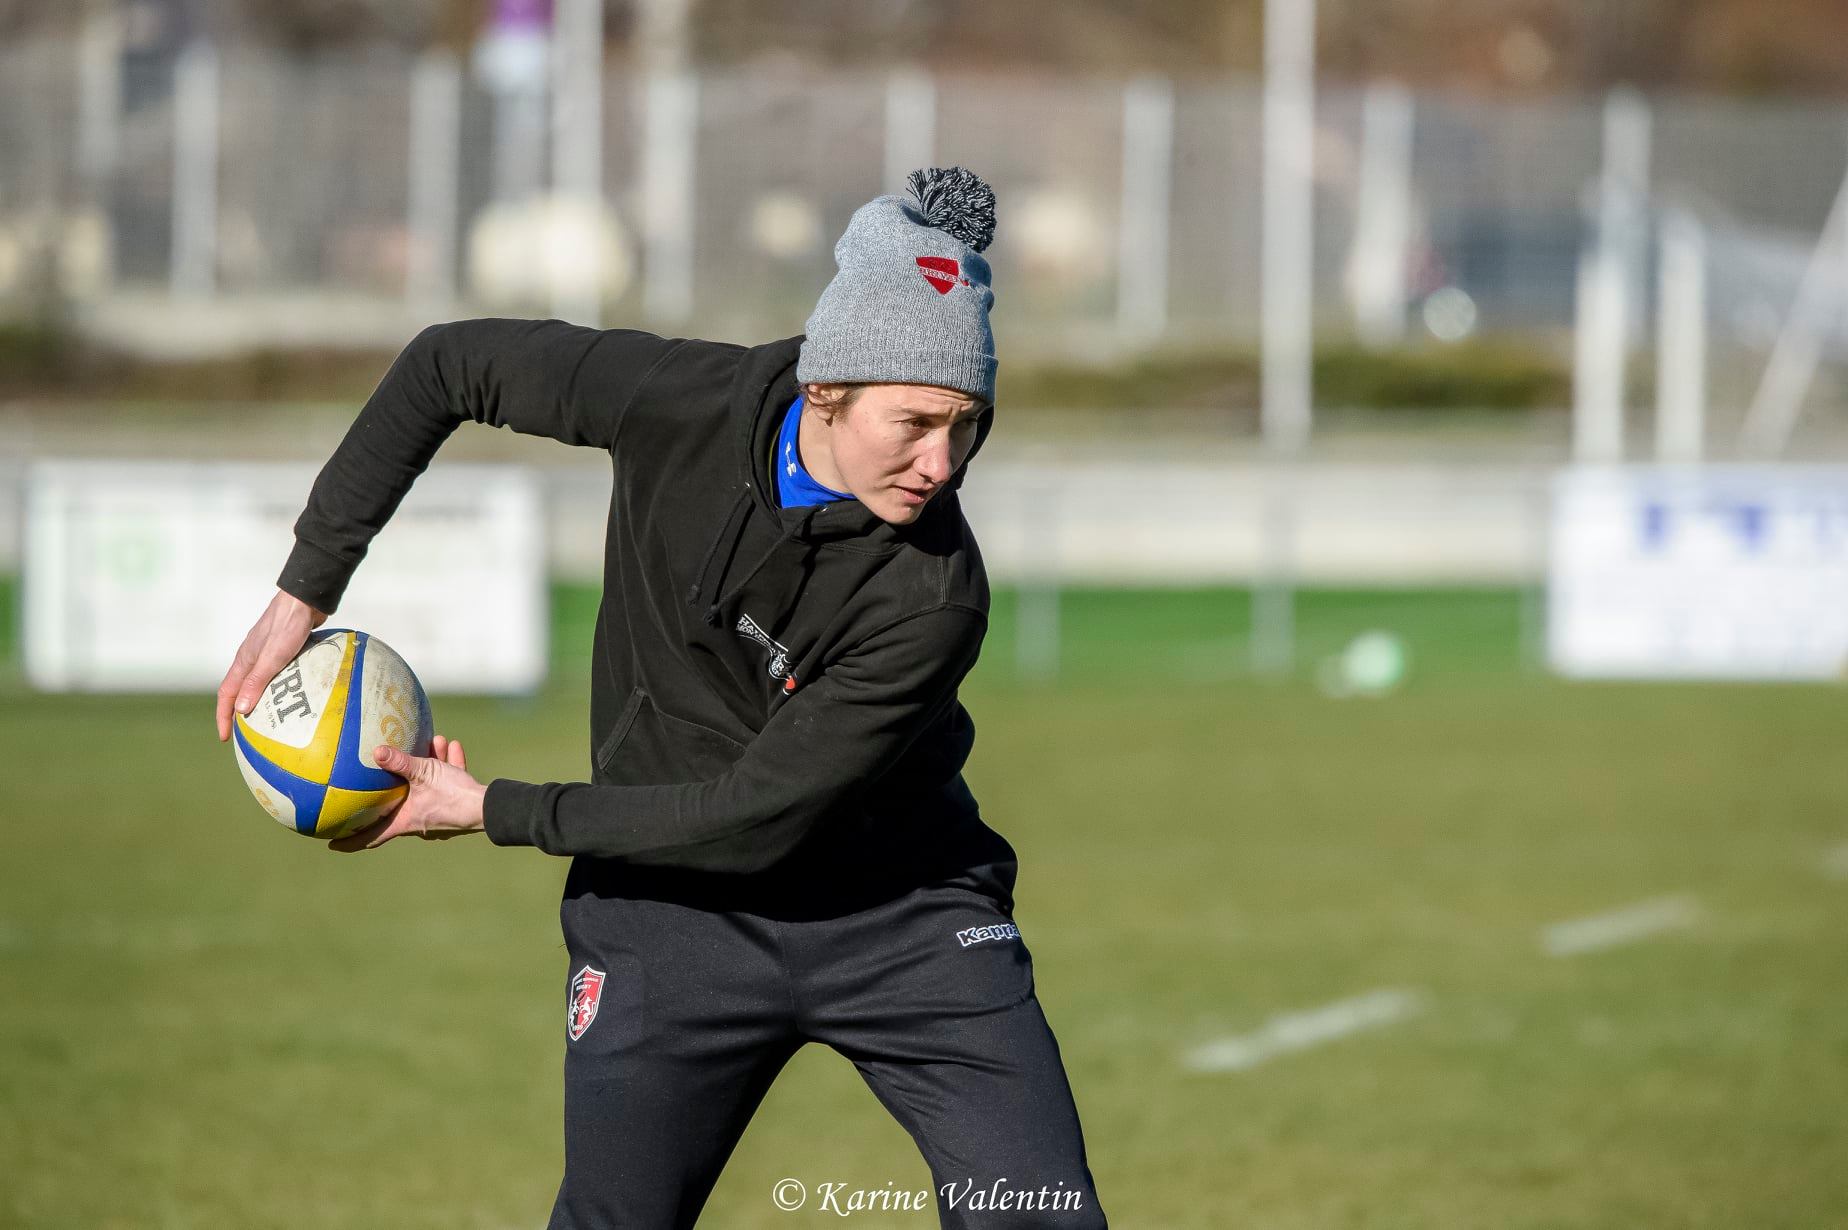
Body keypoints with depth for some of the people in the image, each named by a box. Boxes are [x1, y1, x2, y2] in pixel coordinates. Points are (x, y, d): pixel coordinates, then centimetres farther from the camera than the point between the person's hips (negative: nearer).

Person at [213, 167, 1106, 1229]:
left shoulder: (937, 595, -26)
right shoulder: (682, 402, -18)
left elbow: (752, 818, -24)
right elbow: (448, 364, -1)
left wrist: (494, 812, -17)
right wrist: (307, 589, -3)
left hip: (899, 907, -2)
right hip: (673, 910, 2)